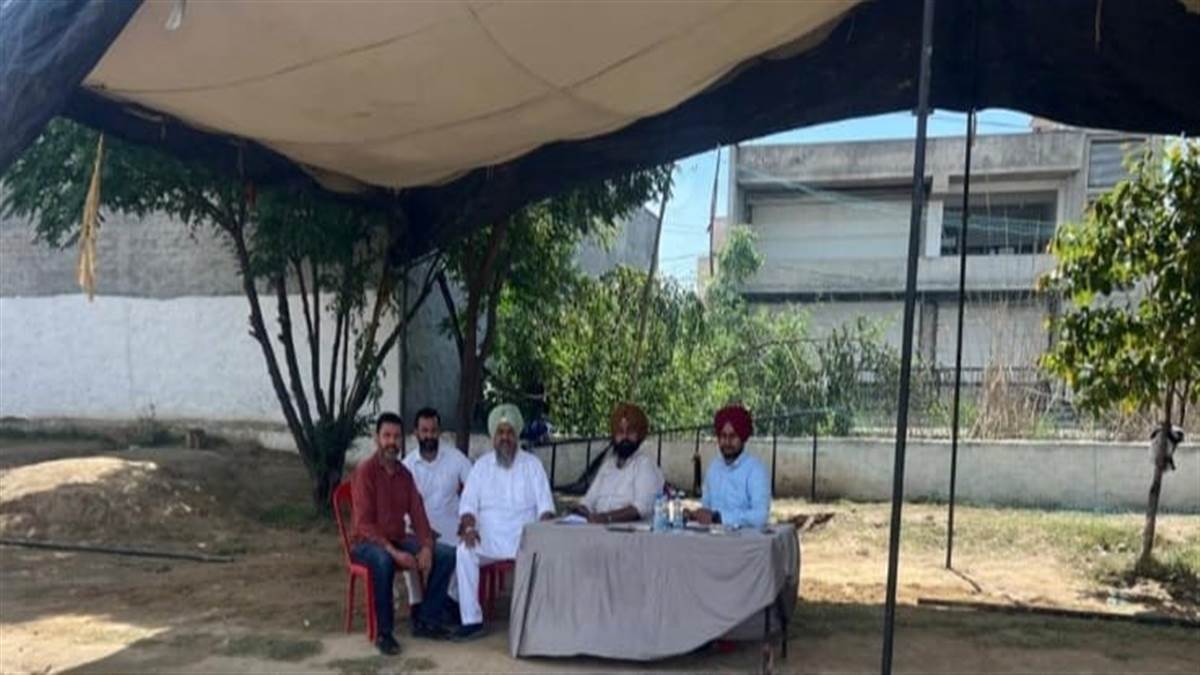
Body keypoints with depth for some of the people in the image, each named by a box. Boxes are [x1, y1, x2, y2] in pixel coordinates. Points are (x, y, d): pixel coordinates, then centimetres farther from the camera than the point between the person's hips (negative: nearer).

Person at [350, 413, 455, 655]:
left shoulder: (404, 473, 6)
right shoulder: (365, 471, -15)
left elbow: (418, 514, 4)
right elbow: (364, 524, -21)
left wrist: (426, 546, -14)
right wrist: (394, 552, -29)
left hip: (398, 540, 6)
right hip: (366, 543, -6)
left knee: (445, 556, -12)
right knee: (383, 560, -39)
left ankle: (425, 621, -2)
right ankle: (383, 633, -23)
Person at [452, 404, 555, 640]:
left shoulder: (532, 464, 8)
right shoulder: (481, 465, 11)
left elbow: (545, 505, 2)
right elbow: (468, 503, 5)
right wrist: (469, 526, -16)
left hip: (524, 538, -1)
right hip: (488, 539, 1)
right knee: (464, 551, -29)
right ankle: (472, 620, -24)